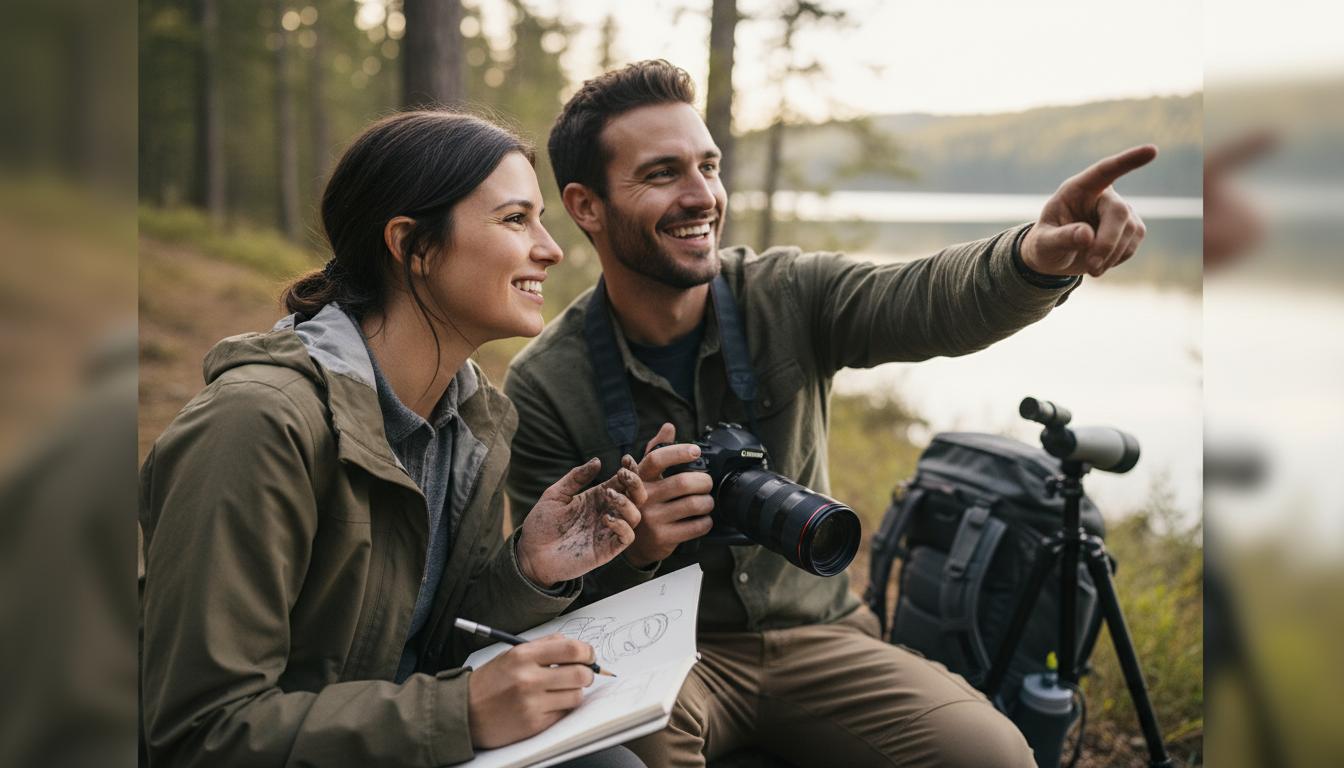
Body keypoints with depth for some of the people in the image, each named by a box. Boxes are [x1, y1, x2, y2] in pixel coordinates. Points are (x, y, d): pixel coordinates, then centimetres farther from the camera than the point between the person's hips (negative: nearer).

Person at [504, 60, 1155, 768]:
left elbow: (925, 300, -25)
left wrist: (1039, 254, -48)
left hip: (817, 635, 3)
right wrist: (628, 546, -31)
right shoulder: (543, 388, -9)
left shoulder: (791, 296, -5)